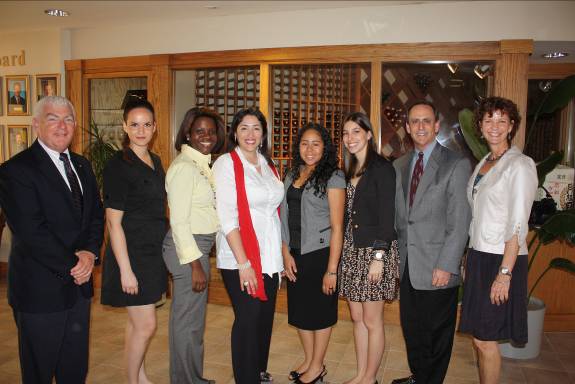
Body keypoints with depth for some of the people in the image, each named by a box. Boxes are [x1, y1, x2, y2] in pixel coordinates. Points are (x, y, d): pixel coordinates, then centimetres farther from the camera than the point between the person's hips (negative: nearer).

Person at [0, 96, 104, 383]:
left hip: (79, 284, 6)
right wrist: (70, 266, -15)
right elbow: (31, 232, -20)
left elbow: (96, 215, 8)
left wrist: (90, 252, -9)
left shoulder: (82, 166, 10)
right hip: (41, 289, -6)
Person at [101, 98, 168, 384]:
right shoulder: (118, 165, -13)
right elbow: (113, 221, -16)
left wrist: (163, 249, 12)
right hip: (131, 254, -7)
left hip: (153, 253, 7)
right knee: (146, 325, -1)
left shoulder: (155, 162, 9)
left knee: (138, 322, 18)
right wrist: (125, 269, -18)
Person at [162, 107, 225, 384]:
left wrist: (201, 257, 10)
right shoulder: (184, 166, -16)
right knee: (190, 320, 4)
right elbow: (178, 221, -19)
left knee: (189, 316, 20)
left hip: (199, 246, 9)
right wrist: (195, 264, -19)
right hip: (188, 248, -9)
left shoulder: (202, 164, 11)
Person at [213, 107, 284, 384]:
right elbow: (227, 217, -12)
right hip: (239, 259, -5)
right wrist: (243, 263, -17)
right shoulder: (226, 163, -6)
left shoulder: (268, 165, 12)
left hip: (269, 257, 6)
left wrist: (281, 255, 9)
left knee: (265, 317, 12)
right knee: (248, 319, -2)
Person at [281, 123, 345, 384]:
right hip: (295, 255, 6)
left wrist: (332, 269, -16)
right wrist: (286, 254, -2)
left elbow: (337, 227, -13)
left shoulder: (332, 177, -9)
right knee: (299, 310, 16)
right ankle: (308, 360, 36)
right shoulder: (291, 176, 8)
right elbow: (285, 219, 9)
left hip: (319, 254, -6)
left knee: (319, 312, 9)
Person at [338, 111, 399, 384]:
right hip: (351, 250, 7)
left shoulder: (382, 168, -10)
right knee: (357, 317, 14)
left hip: (374, 250, -7)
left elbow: (387, 216, -15)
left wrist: (378, 257, -18)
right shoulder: (350, 171, 13)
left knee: (372, 321, 4)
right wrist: (343, 250, 9)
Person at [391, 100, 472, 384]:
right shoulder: (399, 166, 11)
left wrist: (446, 265, -16)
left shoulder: (457, 164, -7)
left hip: (438, 267, -5)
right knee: (411, 329, 18)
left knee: (436, 333, 9)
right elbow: (397, 215, 11)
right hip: (407, 265, 5)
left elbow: (459, 222, -12)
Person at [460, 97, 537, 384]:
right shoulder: (483, 163, 12)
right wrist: (471, 259, 10)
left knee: (485, 339, 1)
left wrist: (505, 273, -19)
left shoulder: (520, 165, -11)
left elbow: (518, 224, -16)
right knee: (478, 337, 13)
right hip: (478, 256, 7)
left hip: (501, 259, -7)